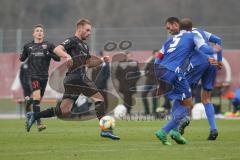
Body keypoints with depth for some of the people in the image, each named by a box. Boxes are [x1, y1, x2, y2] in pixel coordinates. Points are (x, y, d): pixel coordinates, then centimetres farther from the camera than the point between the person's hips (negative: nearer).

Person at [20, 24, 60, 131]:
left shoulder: (48, 45, 5)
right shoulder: (28, 46, 7)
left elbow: (58, 58, 3)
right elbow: (22, 59, 18)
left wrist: (50, 55, -16)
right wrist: (21, 57, -6)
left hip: (44, 75, 2)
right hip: (33, 75, -2)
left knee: (38, 99, 11)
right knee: (36, 97, -19)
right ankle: (38, 123, -22)